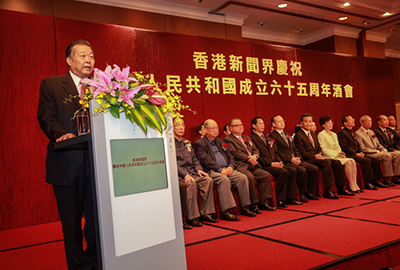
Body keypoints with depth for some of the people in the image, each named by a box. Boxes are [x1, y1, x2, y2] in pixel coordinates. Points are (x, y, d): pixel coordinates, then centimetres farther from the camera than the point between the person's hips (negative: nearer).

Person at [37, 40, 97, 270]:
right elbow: (46, 117, -4)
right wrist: (63, 134, -22)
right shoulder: (51, 85, 7)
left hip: (96, 162, 3)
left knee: (97, 216, 6)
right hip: (67, 162, -2)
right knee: (71, 218, 7)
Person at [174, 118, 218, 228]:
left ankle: (206, 213, -12)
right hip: (178, 174, -7)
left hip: (191, 172, 7)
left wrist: (198, 169, 0)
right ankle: (192, 217, -25)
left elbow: (194, 158, 20)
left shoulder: (186, 142, 22)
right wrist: (185, 175, -23)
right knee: (192, 183, -34)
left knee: (208, 180, -17)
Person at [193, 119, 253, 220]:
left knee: (243, 177, -16)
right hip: (212, 171, -7)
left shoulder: (220, 142, 24)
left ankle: (244, 208, -8)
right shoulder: (199, 144, 1)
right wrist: (220, 169, -19)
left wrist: (230, 166, -2)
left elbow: (230, 156, 20)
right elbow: (206, 161, -12)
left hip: (227, 169, 7)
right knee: (224, 180, -35)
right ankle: (225, 212, -33)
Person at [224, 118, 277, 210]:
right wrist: (249, 159, -16)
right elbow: (235, 153, -12)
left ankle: (263, 202, -4)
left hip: (252, 165, 8)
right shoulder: (228, 139, 1)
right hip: (240, 166, -7)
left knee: (266, 175, -11)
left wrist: (255, 156, -5)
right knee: (250, 177, -32)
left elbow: (255, 150, 19)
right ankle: (253, 204, -19)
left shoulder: (247, 138, 26)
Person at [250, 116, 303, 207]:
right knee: (283, 172, -28)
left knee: (293, 170, -12)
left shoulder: (268, 138, 25)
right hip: (264, 166, -8)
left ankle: (291, 198, -7)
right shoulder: (252, 138, -3)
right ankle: (280, 200, -20)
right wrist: (271, 163, -17)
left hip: (274, 164, 8)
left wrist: (279, 161, 1)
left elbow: (276, 152, 22)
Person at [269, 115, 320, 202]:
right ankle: (302, 194, -13)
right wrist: (291, 159, -17)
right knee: (302, 170, -30)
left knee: (315, 169, -6)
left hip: (296, 160, 8)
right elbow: (277, 152, -12)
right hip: (285, 162, -8)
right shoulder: (273, 136, -2)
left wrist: (298, 158, 2)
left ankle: (310, 192, 1)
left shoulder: (287, 135, 25)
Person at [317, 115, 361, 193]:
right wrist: (336, 155, -15)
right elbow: (323, 149, -11)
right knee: (347, 162, -26)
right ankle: (352, 186, -20)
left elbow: (338, 147, 21)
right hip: (329, 157, -7)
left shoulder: (334, 134, 22)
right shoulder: (321, 135, -3)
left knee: (352, 161, -17)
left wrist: (340, 153, -1)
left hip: (337, 156, 7)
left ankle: (355, 185, -20)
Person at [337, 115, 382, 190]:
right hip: (349, 155, -9)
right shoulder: (341, 132, -7)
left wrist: (360, 152, 4)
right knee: (367, 161, -27)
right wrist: (356, 154, -16)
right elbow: (345, 146, -15)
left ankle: (375, 180, 2)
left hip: (356, 154, 9)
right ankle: (367, 183, -22)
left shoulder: (353, 132, 23)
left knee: (375, 160, -3)